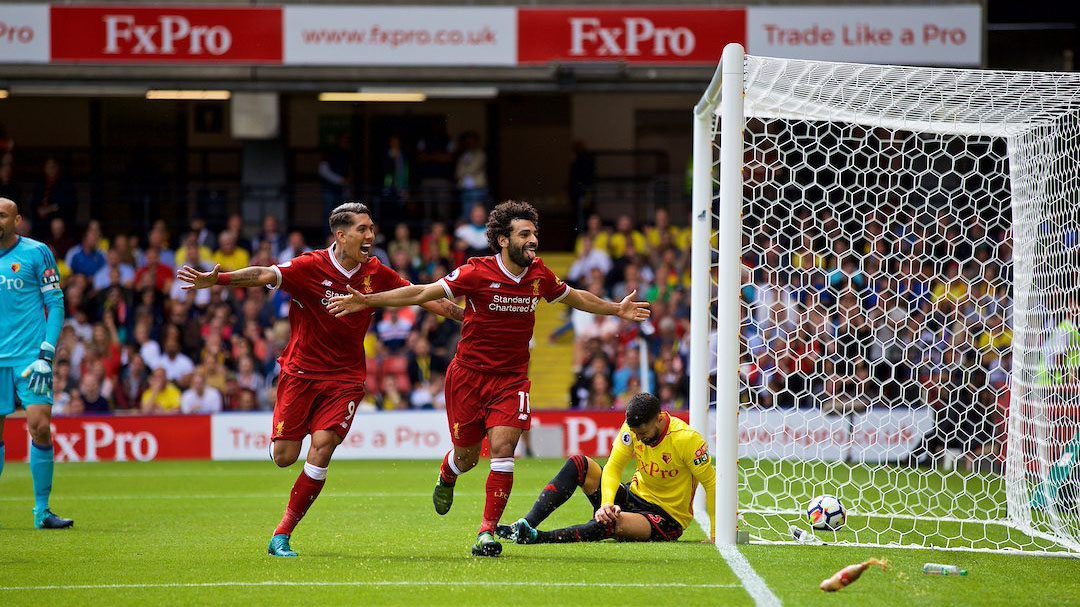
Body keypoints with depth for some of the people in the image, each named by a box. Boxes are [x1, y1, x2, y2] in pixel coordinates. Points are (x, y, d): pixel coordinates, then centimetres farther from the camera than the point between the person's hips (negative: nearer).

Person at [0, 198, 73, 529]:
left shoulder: (36, 252, -1)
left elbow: (56, 304, -1)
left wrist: (46, 355, -10)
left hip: (30, 356, -3)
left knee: (40, 427, -12)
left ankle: (42, 510, -3)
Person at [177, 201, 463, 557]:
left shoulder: (375, 274, -1)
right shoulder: (311, 267, -13)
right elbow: (264, 275, -26)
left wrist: (466, 315, 9)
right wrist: (215, 280, -40)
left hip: (345, 377, 2)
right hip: (301, 369, -2)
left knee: (322, 448, -15)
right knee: (285, 457, -5)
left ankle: (282, 535, -6)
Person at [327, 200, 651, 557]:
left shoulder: (540, 276, -1)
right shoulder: (478, 273, -14)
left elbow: (575, 298, 21)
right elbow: (422, 293, -9)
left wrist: (616, 310, 22)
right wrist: (367, 301, -12)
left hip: (512, 378, 2)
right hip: (469, 374, -2)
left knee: (503, 447, -15)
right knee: (467, 456, 7)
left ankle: (487, 531, -10)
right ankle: (446, 477, 46)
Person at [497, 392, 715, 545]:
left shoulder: (686, 439, -23)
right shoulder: (633, 427, -8)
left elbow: (711, 483, -18)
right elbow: (613, 468, -8)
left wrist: (715, 534, -21)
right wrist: (607, 503, -27)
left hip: (668, 518, -6)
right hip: (635, 496, 6)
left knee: (614, 522, -38)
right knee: (578, 464, -12)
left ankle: (534, 537, -42)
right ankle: (526, 524, -24)